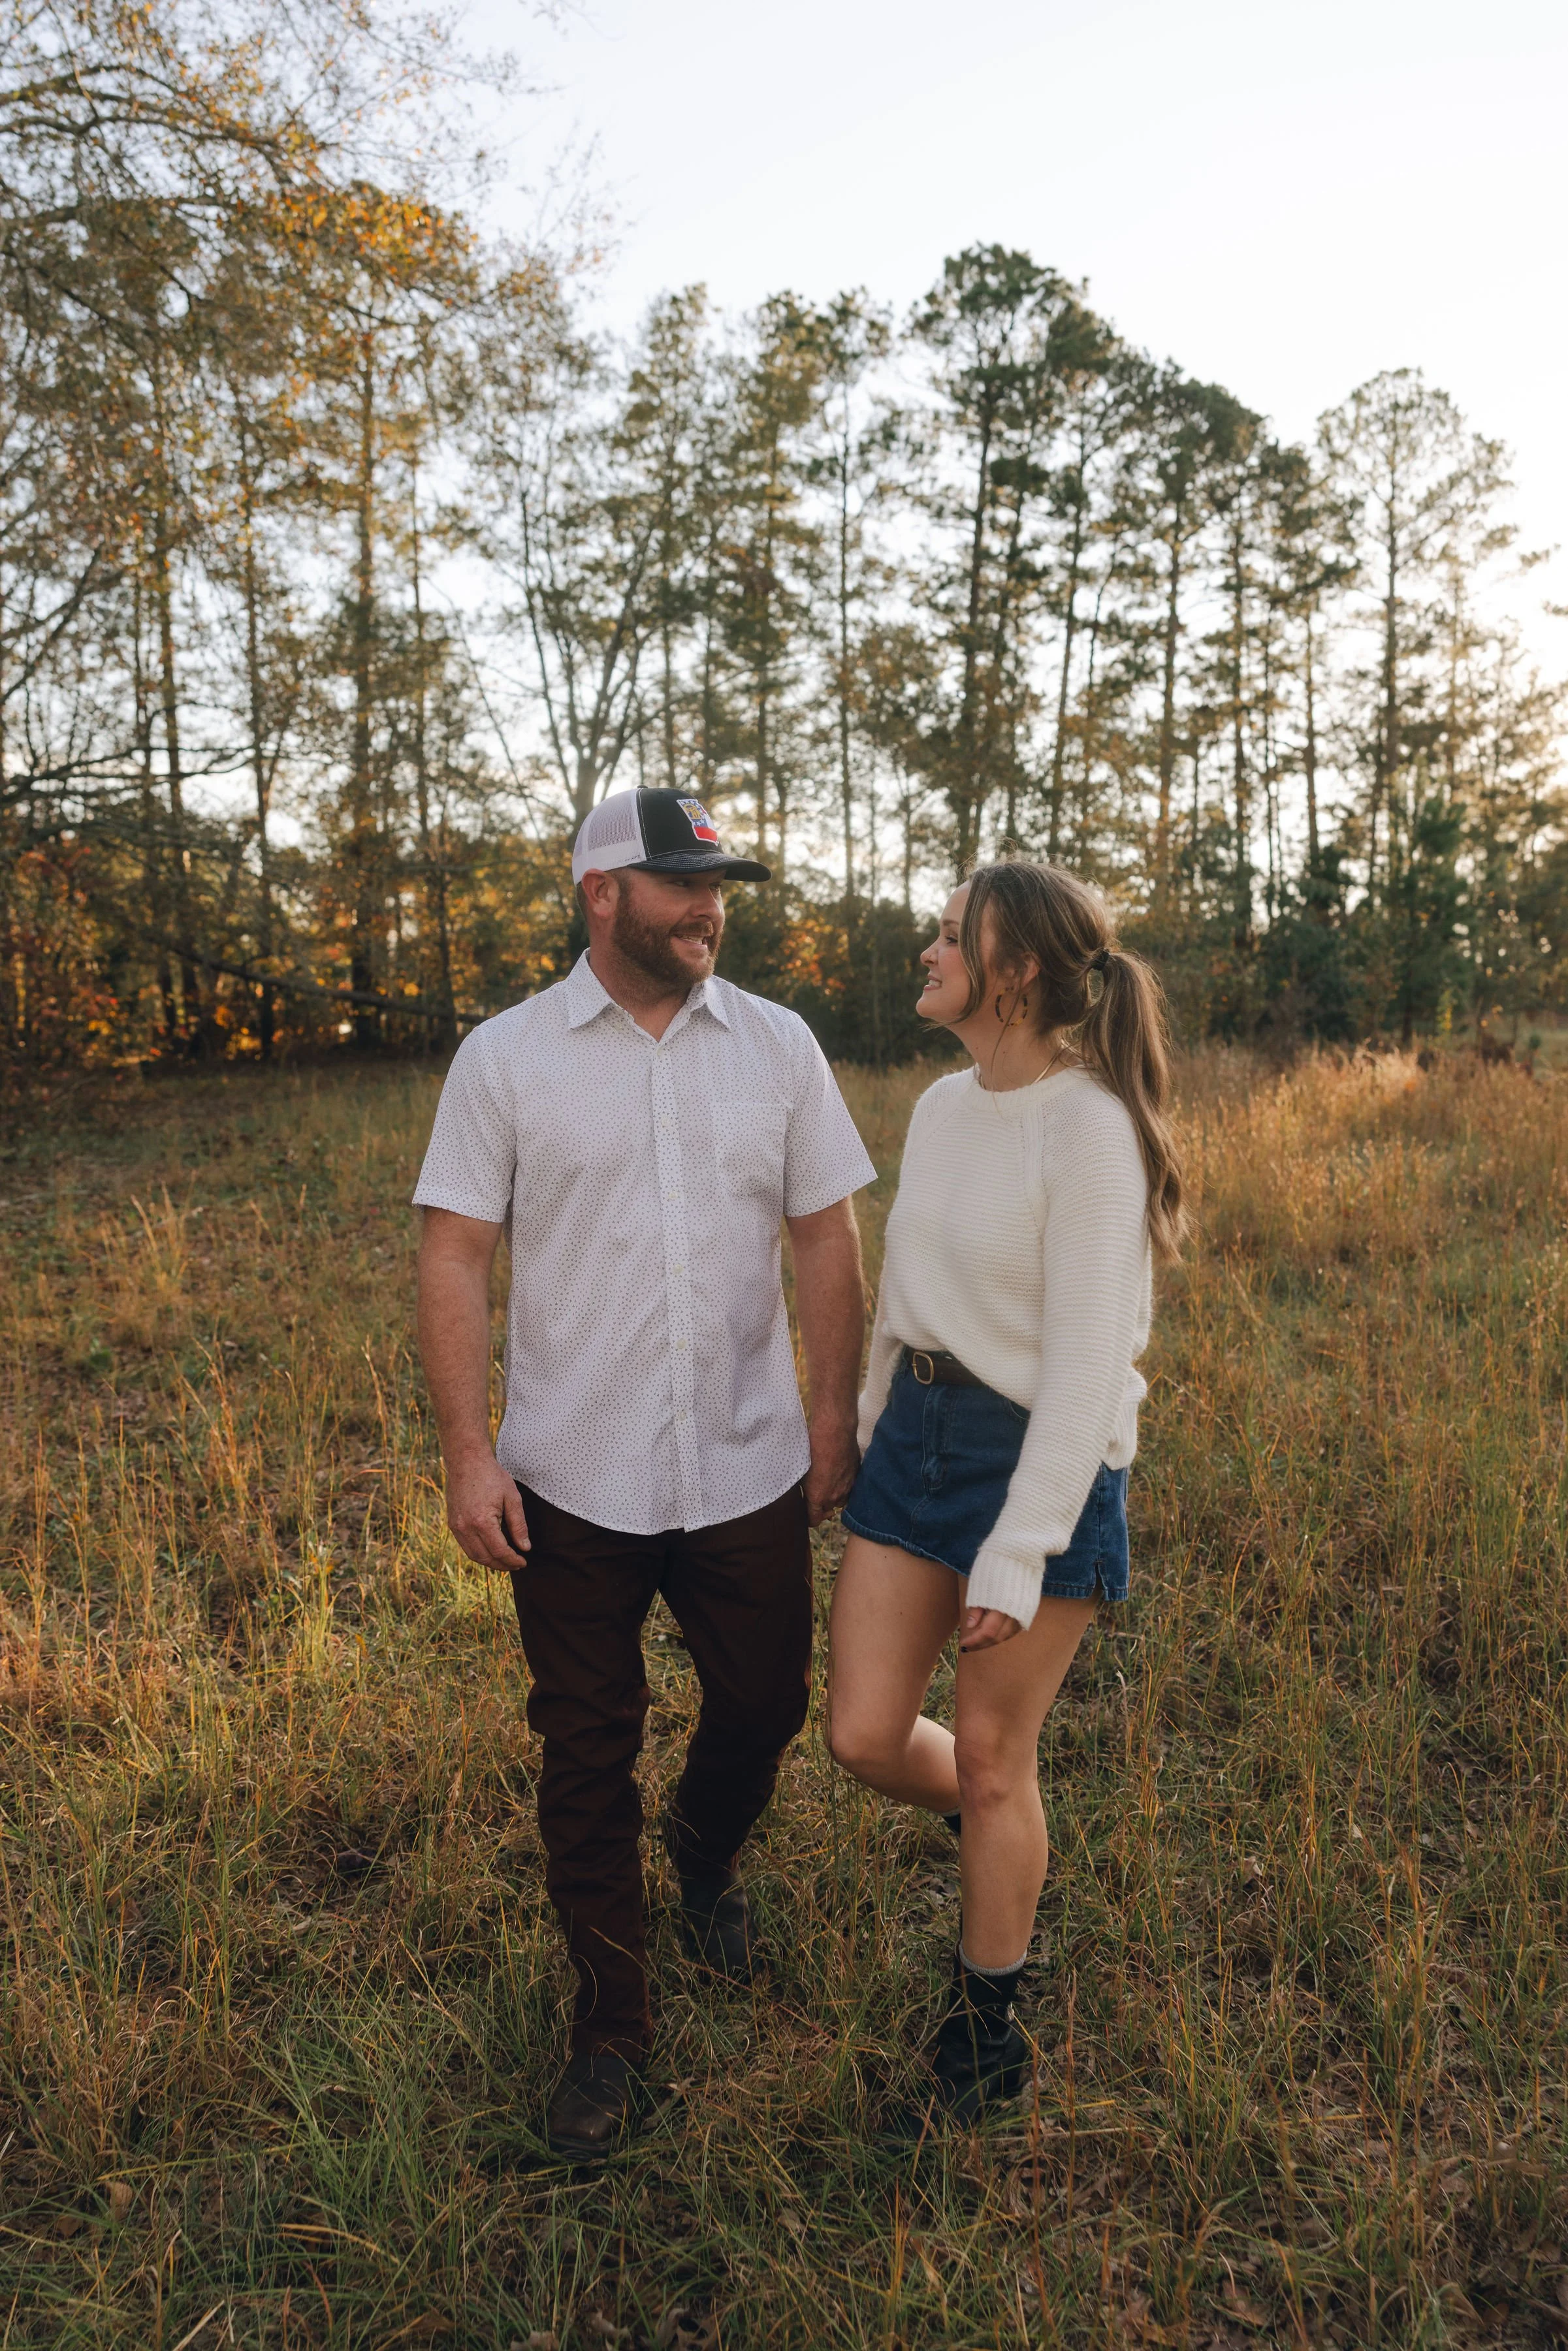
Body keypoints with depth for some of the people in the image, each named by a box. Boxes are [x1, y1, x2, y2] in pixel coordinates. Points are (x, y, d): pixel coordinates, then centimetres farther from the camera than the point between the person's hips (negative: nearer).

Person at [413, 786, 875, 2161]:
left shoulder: (779, 1046, 2)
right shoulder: (508, 1058, -4)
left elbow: (825, 1236, 4)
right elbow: (456, 1256, -5)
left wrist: (837, 1413, 1)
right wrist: (469, 1453, -11)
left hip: (749, 1470, 2)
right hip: (573, 1481, -2)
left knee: (764, 1708, 15)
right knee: (587, 1757, 10)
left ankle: (706, 1856, 50)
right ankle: (612, 2024, 31)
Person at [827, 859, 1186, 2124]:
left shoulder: (1088, 1126, -18)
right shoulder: (941, 1106, 5)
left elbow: (1087, 1361, -20)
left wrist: (1018, 1554, -19)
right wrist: (866, 1431, 18)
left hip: (1043, 1458, -6)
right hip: (917, 1433, 7)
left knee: (990, 1754, 8)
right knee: (866, 1735, 7)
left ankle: (987, 2032, 34)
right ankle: (1009, 1853, 42)